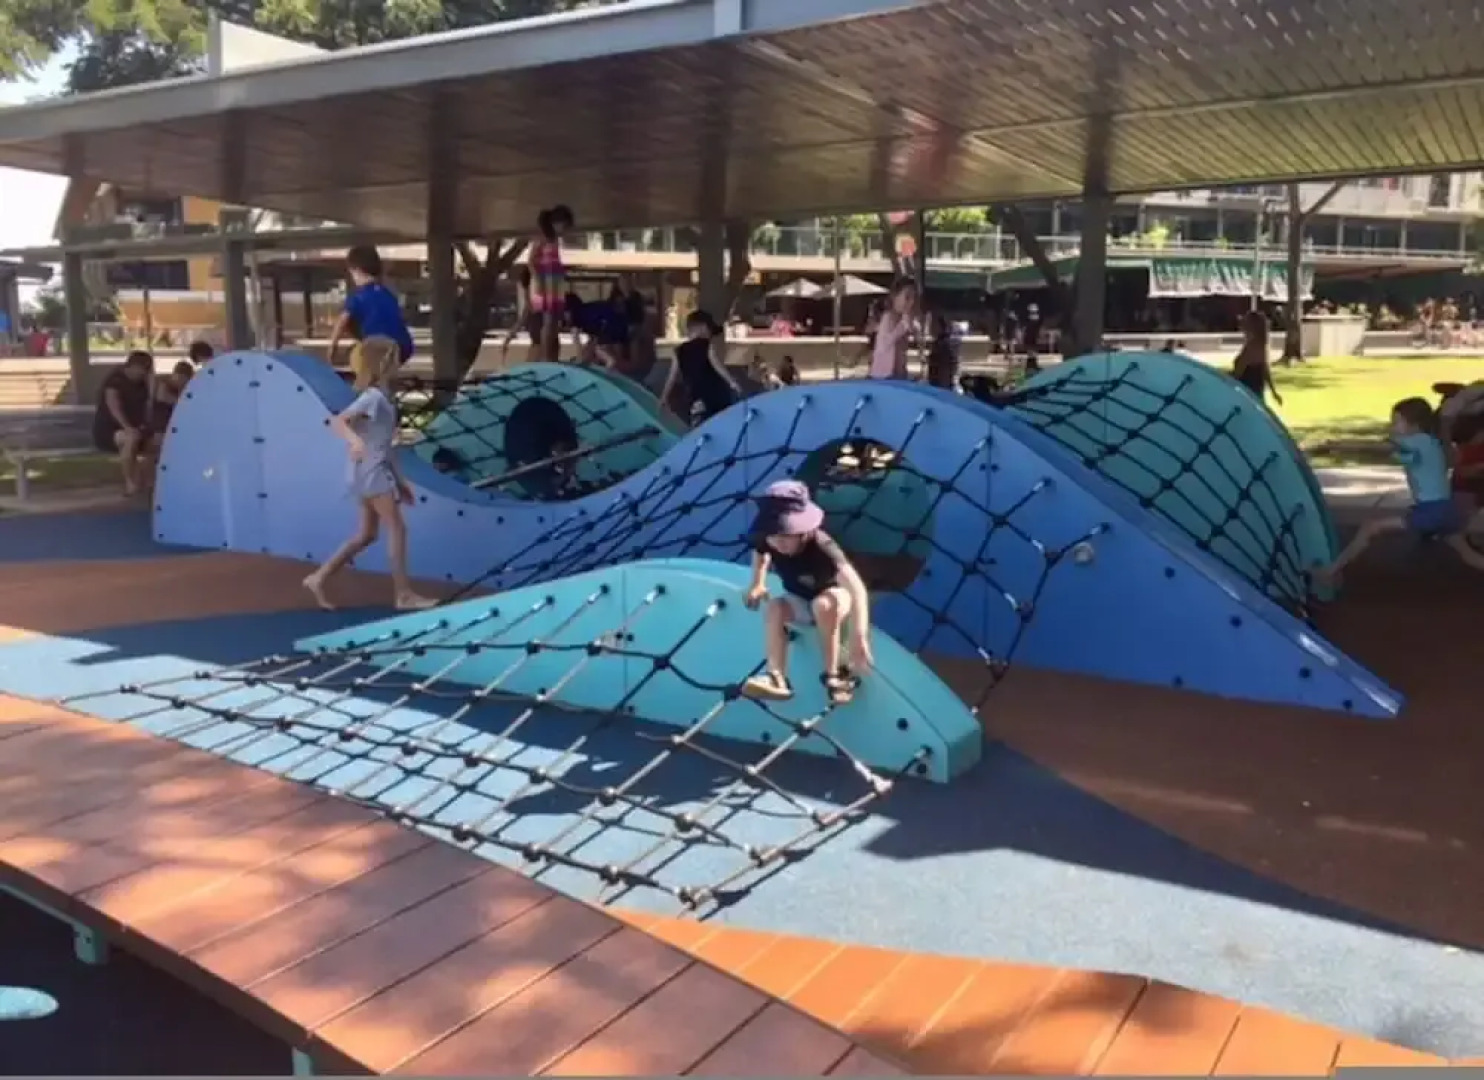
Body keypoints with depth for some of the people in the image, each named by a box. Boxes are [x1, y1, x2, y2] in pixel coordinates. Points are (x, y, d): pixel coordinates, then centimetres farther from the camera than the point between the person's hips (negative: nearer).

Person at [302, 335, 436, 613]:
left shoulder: (383, 397, 14)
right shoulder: (373, 397, -15)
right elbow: (337, 421, -27)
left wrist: (399, 480, 20)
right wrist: (354, 440, -47)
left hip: (377, 471, 10)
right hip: (371, 471, -10)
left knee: (366, 535, 13)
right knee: (397, 529, -7)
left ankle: (319, 579, 16)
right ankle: (404, 594, -2)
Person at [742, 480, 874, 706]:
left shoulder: (821, 547, -39)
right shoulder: (767, 541, -22)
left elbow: (857, 588, -53)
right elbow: (760, 553, 9)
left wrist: (859, 636, -66)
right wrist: (757, 583, -6)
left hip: (833, 598, -5)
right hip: (799, 603, 5)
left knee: (824, 604, -38)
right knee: (775, 607, -26)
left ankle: (833, 674, -24)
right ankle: (776, 677, -31)